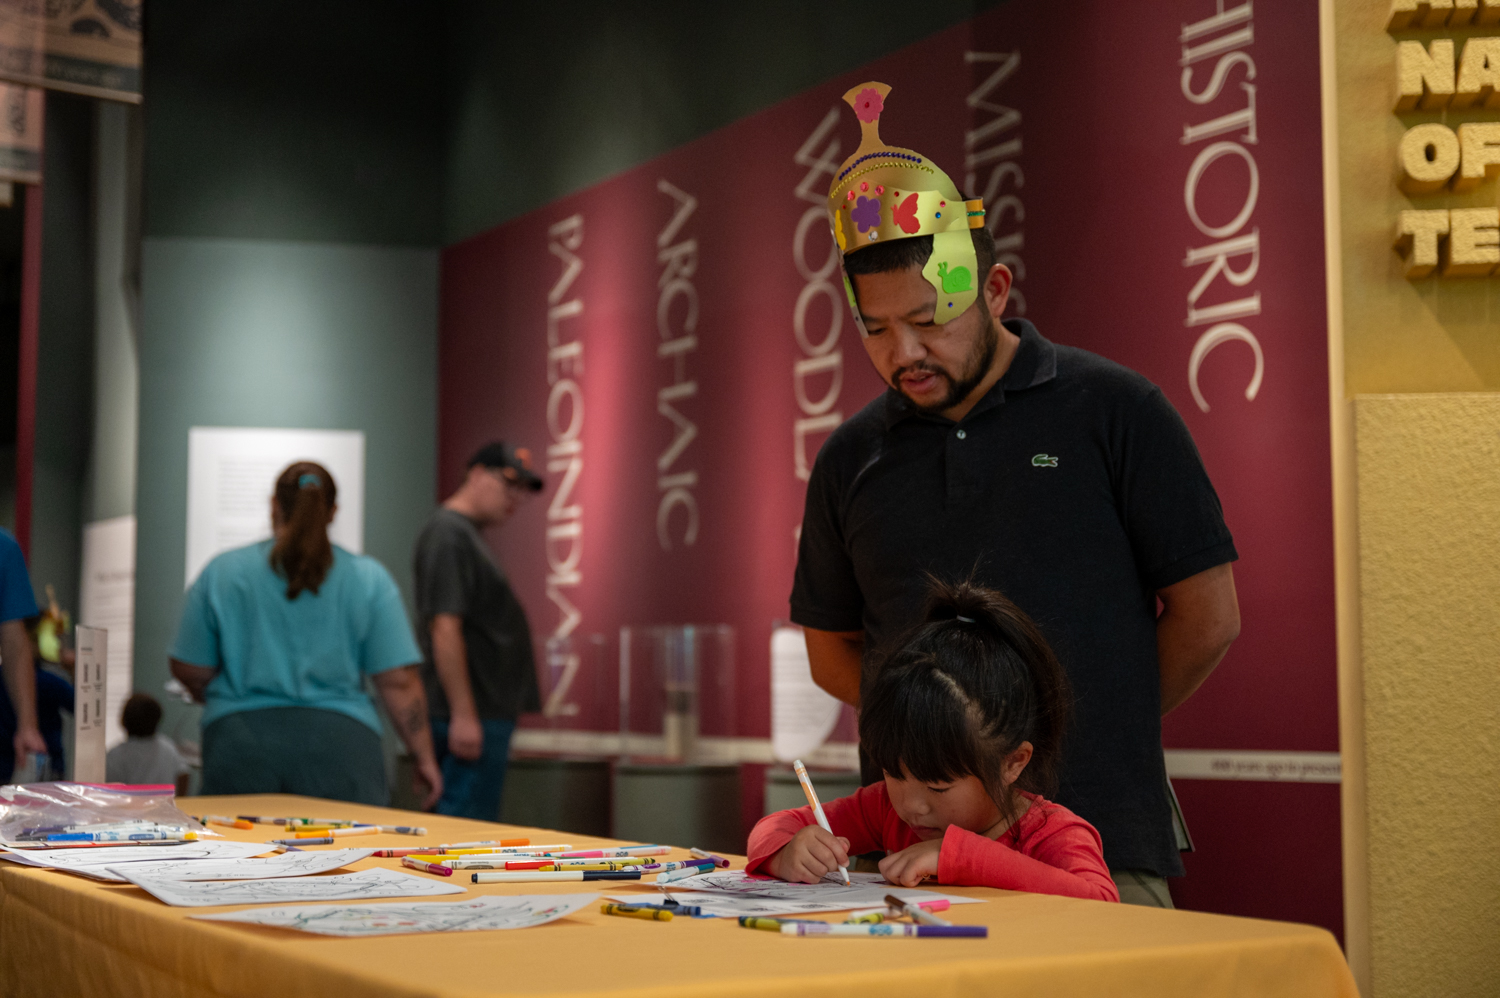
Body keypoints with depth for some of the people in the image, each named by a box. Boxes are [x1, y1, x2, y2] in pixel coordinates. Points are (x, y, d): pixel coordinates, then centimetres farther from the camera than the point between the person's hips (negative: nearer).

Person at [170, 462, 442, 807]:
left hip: (240, 744, 1)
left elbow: (189, 671, 9)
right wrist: (424, 757, 9)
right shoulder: (369, 578, 3)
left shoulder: (220, 572, 6)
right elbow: (399, 682, 0)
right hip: (340, 740, -1)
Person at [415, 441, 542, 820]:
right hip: (473, 715, -10)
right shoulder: (449, 535, -13)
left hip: (484, 712, 10)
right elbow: (444, 629, -21)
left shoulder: (465, 533, 19)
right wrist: (464, 714, -23)